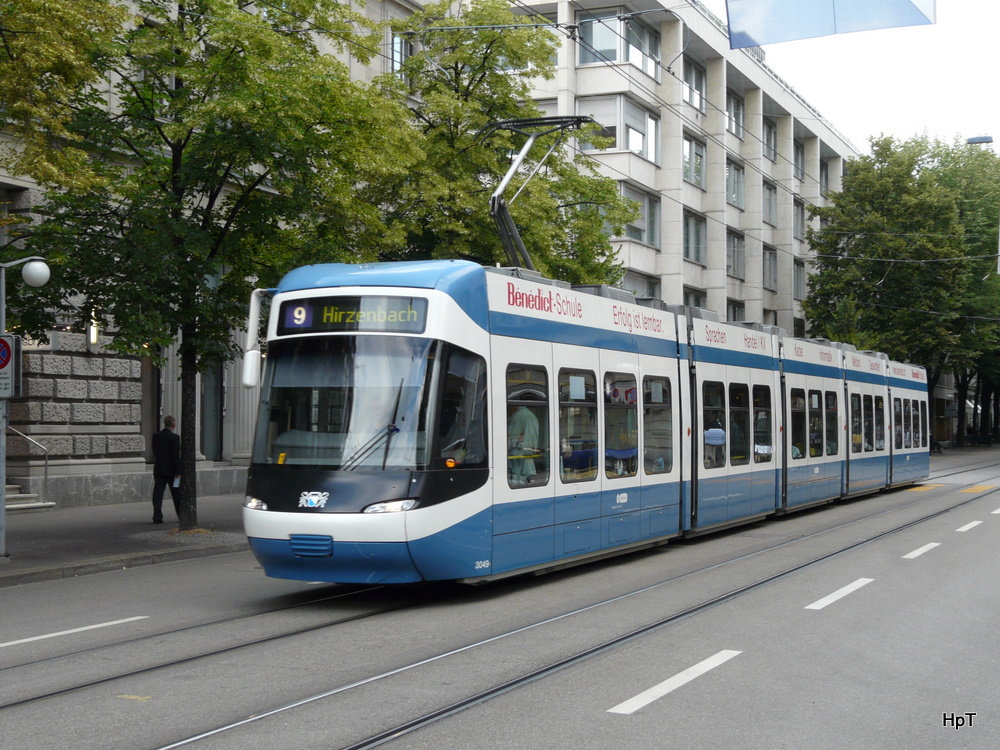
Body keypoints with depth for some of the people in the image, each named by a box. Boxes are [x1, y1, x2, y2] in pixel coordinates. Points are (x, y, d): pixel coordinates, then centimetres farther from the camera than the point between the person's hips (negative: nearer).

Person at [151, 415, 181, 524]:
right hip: (171, 470, -4)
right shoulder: (174, 437, -12)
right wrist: (178, 471, -11)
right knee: (177, 494, 8)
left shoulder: (156, 436, 4)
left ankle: (157, 516, -7)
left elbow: (154, 453, 12)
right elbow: (176, 455, -14)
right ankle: (182, 515, 18)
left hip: (158, 470, 4)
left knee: (158, 494, 1)